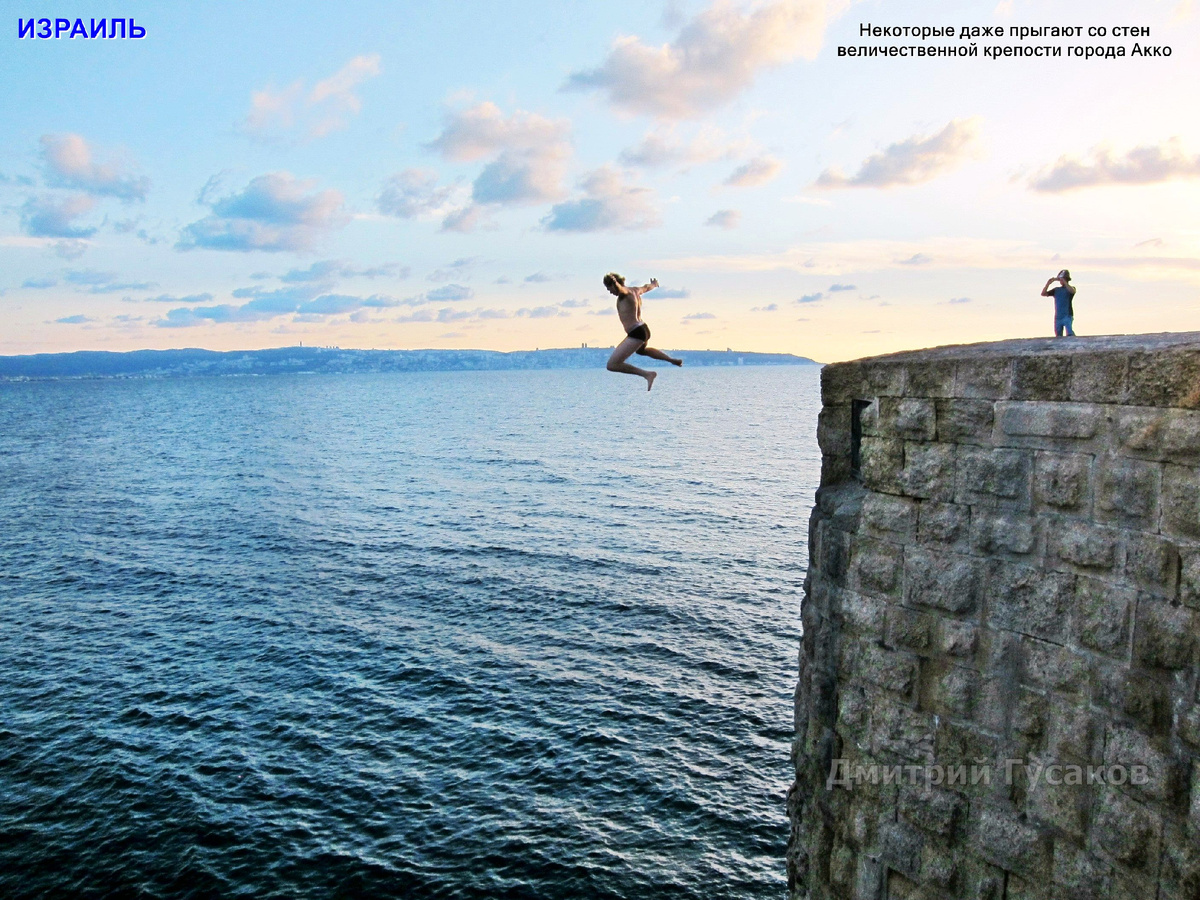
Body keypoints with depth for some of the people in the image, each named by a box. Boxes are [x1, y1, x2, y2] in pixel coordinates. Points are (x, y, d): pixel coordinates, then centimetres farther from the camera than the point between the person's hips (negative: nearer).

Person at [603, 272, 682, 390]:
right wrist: (654, 284, 61)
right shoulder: (635, 290, 15)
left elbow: (620, 288, -36)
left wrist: (615, 283, -59)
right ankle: (673, 360, 55)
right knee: (641, 350, 45)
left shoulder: (625, 292, -11)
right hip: (644, 329, 10)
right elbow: (646, 287, 38)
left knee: (612, 365, -15)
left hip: (635, 333, -10)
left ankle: (647, 374, -19)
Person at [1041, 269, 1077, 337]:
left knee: (1069, 334, -20)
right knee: (1058, 336, 4)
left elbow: (1072, 291, -21)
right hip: (1058, 317, 5)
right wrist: (1048, 284, -4)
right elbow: (1043, 294, 8)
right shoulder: (1056, 290, 16)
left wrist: (1064, 282, -25)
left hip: (1067, 316, -5)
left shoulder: (1071, 288, 4)